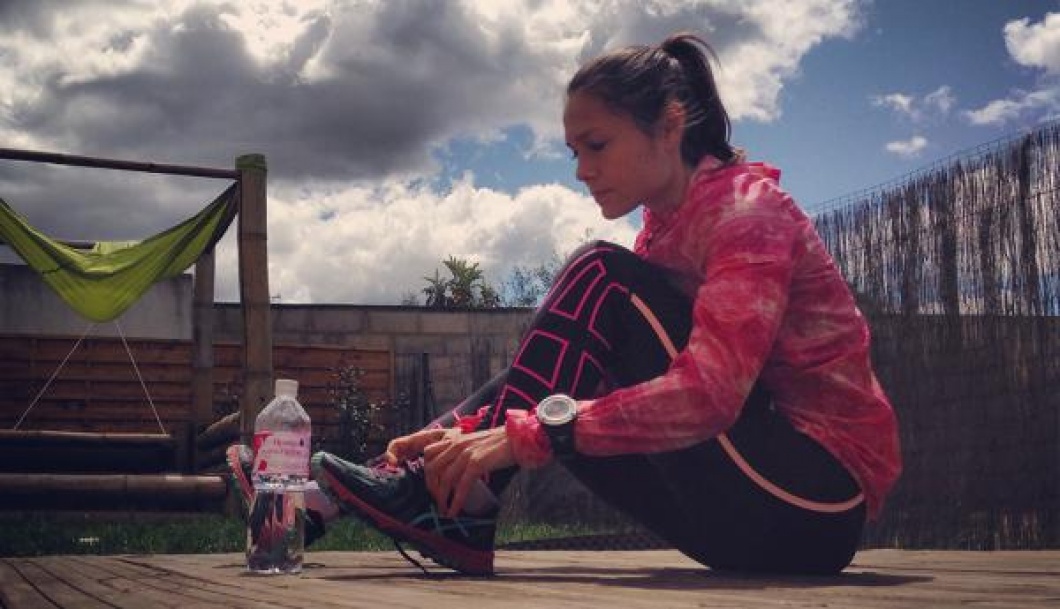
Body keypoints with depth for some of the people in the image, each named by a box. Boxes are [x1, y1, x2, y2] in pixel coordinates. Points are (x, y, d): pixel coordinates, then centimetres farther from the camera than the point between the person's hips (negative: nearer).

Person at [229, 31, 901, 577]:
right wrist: (471, 427, -11)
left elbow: (706, 392, -30)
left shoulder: (747, 208, -15)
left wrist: (522, 436, -34)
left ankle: (462, 498, -16)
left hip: (819, 504, -8)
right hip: (755, 496, 8)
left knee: (601, 282, -17)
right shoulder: (664, 225, 12)